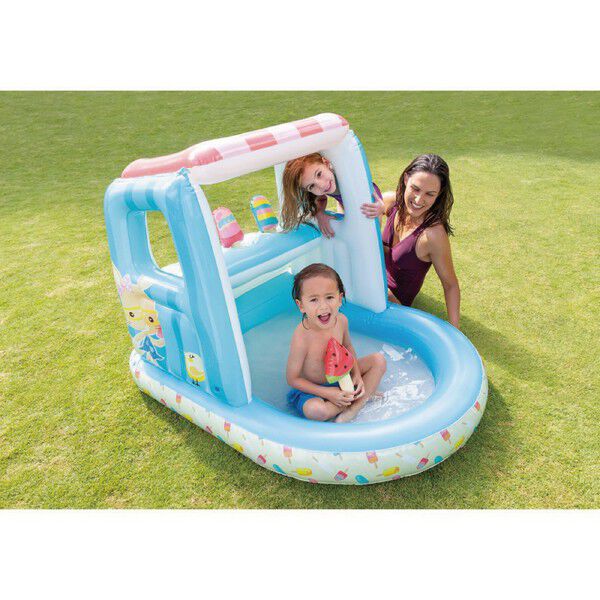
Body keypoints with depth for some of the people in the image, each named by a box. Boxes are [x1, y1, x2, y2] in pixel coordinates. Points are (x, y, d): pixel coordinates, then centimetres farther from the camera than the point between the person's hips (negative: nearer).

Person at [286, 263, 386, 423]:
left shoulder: (341, 320, -14)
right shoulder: (302, 338, -32)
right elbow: (292, 379, -21)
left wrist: (357, 374, -6)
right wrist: (327, 393, -24)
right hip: (312, 388, -6)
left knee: (379, 360, -1)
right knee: (315, 410, -37)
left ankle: (356, 406, -13)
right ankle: (365, 395, -9)